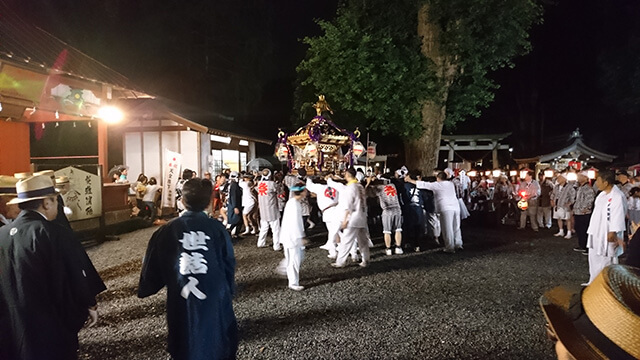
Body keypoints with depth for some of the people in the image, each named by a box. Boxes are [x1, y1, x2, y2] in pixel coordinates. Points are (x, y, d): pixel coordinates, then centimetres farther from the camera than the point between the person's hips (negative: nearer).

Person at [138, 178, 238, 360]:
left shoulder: (166, 231, -8)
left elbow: (152, 270, -1)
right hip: (216, 306, 0)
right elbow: (229, 266, -5)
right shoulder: (217, 229, -10)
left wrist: (144, 289, 20)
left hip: (182, 308, 1)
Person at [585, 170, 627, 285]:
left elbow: (618, 216, -24)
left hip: (607, 235, -9)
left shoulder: (617, 196, -22)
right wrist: (591, 230, 13)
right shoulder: (602, 194, 7)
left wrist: (613, 232, -23)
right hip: (596, 233, 9)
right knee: (594, 258, 19)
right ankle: (593, 283, 32)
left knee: (607, 261, 3)